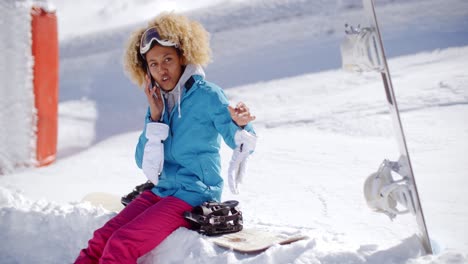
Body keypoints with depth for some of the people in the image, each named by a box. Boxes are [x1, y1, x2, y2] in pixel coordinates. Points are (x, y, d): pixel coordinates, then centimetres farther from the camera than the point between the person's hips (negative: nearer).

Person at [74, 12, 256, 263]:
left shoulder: (207, 94, -10)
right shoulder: (158, 102, 8)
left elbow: (242, 144, -12)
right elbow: (143, 161, 5)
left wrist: (241, 124, -36)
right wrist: (155, 118, -8)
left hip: (195, 195, -6)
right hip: (161, 191, 6)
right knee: (101, 239, -9)